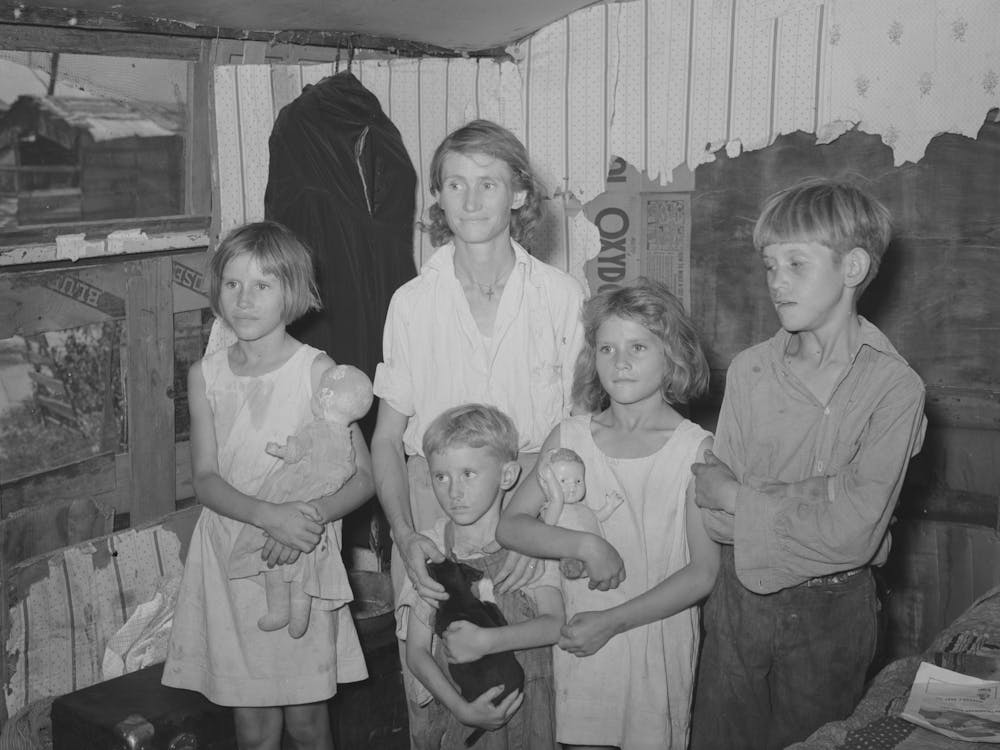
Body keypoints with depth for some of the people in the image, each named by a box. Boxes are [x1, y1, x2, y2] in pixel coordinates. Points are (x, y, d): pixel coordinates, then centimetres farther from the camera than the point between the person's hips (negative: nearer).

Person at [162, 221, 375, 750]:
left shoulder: (317, 371, -8)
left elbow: (362, 477, -6)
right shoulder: (206, 375, 1)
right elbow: (205, 480, -4)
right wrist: (267, 515, -22)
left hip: (304, 561, -2)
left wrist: (314, 514, -25)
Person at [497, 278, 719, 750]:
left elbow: (703, 573, -10)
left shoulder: (694, 449, -8)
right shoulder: (570, 437, -1)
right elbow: (509, 526, -2)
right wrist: (585, 545, -17)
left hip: (659, 639, -2)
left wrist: (612, 621, -14)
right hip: (579, 642, 2)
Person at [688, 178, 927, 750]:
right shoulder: (749, 370, -4)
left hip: (832, 612, -2)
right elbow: (720, 519, -8)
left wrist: (740, 497, -15)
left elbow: (854, 534, -21)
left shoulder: (895, 387, -13)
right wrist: (824, 500, -20)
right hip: (742, 598, 3)